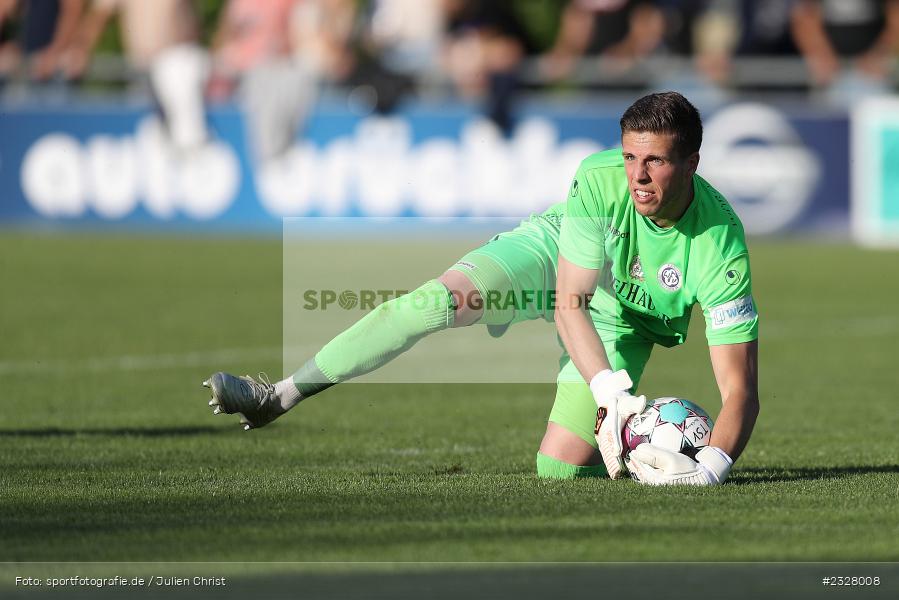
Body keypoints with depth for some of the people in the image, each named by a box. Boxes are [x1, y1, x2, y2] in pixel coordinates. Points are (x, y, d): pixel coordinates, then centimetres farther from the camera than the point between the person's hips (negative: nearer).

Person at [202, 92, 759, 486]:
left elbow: (741, 389, -34)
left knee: (560, 468, -15)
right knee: (439, 298, -26)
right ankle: (278, 397, -17)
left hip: (621, 322, 0)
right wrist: (610, 390, -42)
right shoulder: (599, 179, -31)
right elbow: (570, 301, -27)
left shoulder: (721, 246, -35)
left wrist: (711, 468, -51)